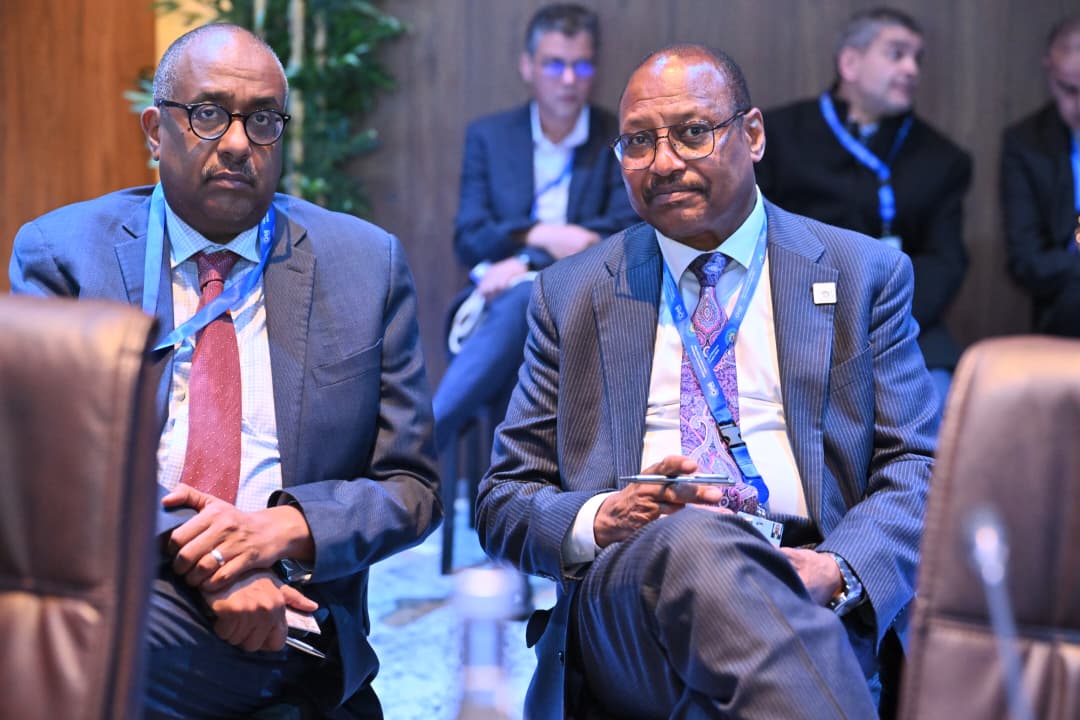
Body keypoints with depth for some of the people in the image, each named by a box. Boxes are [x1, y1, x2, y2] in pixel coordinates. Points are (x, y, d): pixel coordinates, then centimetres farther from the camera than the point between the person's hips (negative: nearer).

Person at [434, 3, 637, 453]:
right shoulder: (488, 136, 14)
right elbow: (468, 241, 6)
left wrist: (528, 261, -17)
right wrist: (538, 235, -15)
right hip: (501, 297, 2)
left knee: (524, 299, -38)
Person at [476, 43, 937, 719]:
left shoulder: (867, 275, 14)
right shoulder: (569, 294, 17)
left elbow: (920, 469, 7)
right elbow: (502, 502, 14)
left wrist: (838, 572, -16)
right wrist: (600, 521, -10)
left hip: (808, 599, 0)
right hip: (621, 603, 0)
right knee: (695, 543, -36)